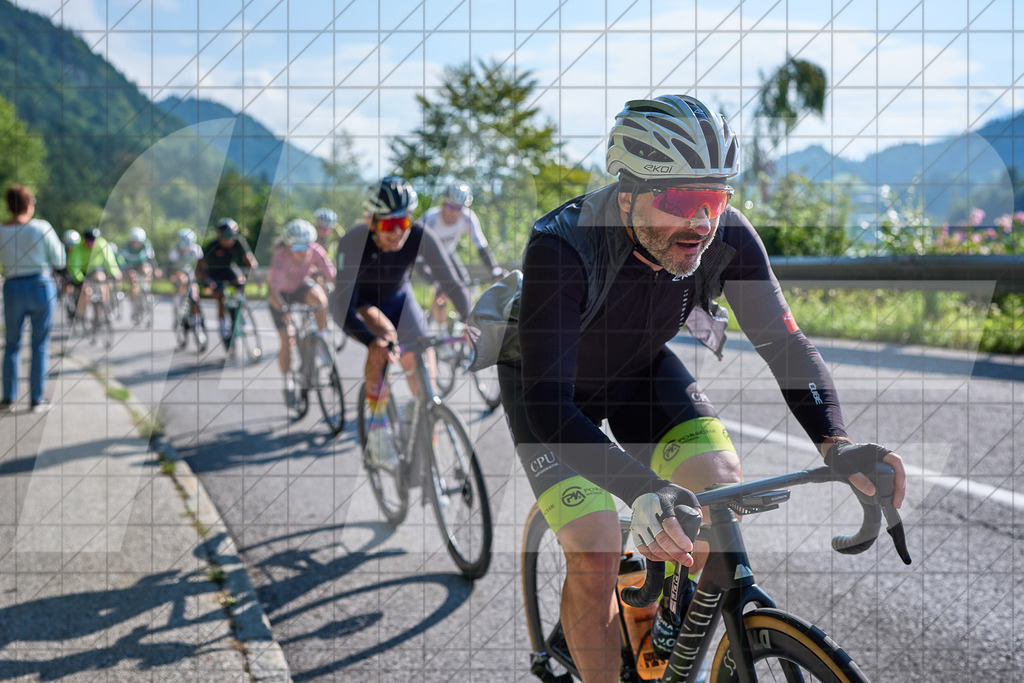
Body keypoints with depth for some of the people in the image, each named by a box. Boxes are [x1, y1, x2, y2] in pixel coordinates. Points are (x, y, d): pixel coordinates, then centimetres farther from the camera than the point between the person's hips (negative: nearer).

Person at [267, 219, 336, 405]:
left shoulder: (316, 251, -27)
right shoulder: (280, 256, -36)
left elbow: (332, 276, -26)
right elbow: (274, 291, -42)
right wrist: (283, 309, -59)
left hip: (302, 285, 2)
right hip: (281, 294, -2)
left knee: (319, 298, -34)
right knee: (287, 341, -9)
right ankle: (287, 381, 11)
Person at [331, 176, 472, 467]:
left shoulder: (420, 236, -28)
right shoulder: (353, 242, -34)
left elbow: (453, 284, -25)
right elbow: (342, 306, -39)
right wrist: (372, 341, -55)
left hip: (399, 298, 3)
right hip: (361, 303, -3)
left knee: (425, 375, -10)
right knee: (385, 335, -36)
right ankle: (377, 428, -20)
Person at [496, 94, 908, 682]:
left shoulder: (727, 237, -26)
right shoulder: (562, 247, -39)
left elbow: (787, 343, -21)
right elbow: (549, 403, -44)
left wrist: (835, 442, -39)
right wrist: (641, 490, -58)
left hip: (639, 368, 4)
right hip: (552, 384, -4)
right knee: (595, 554, -18)